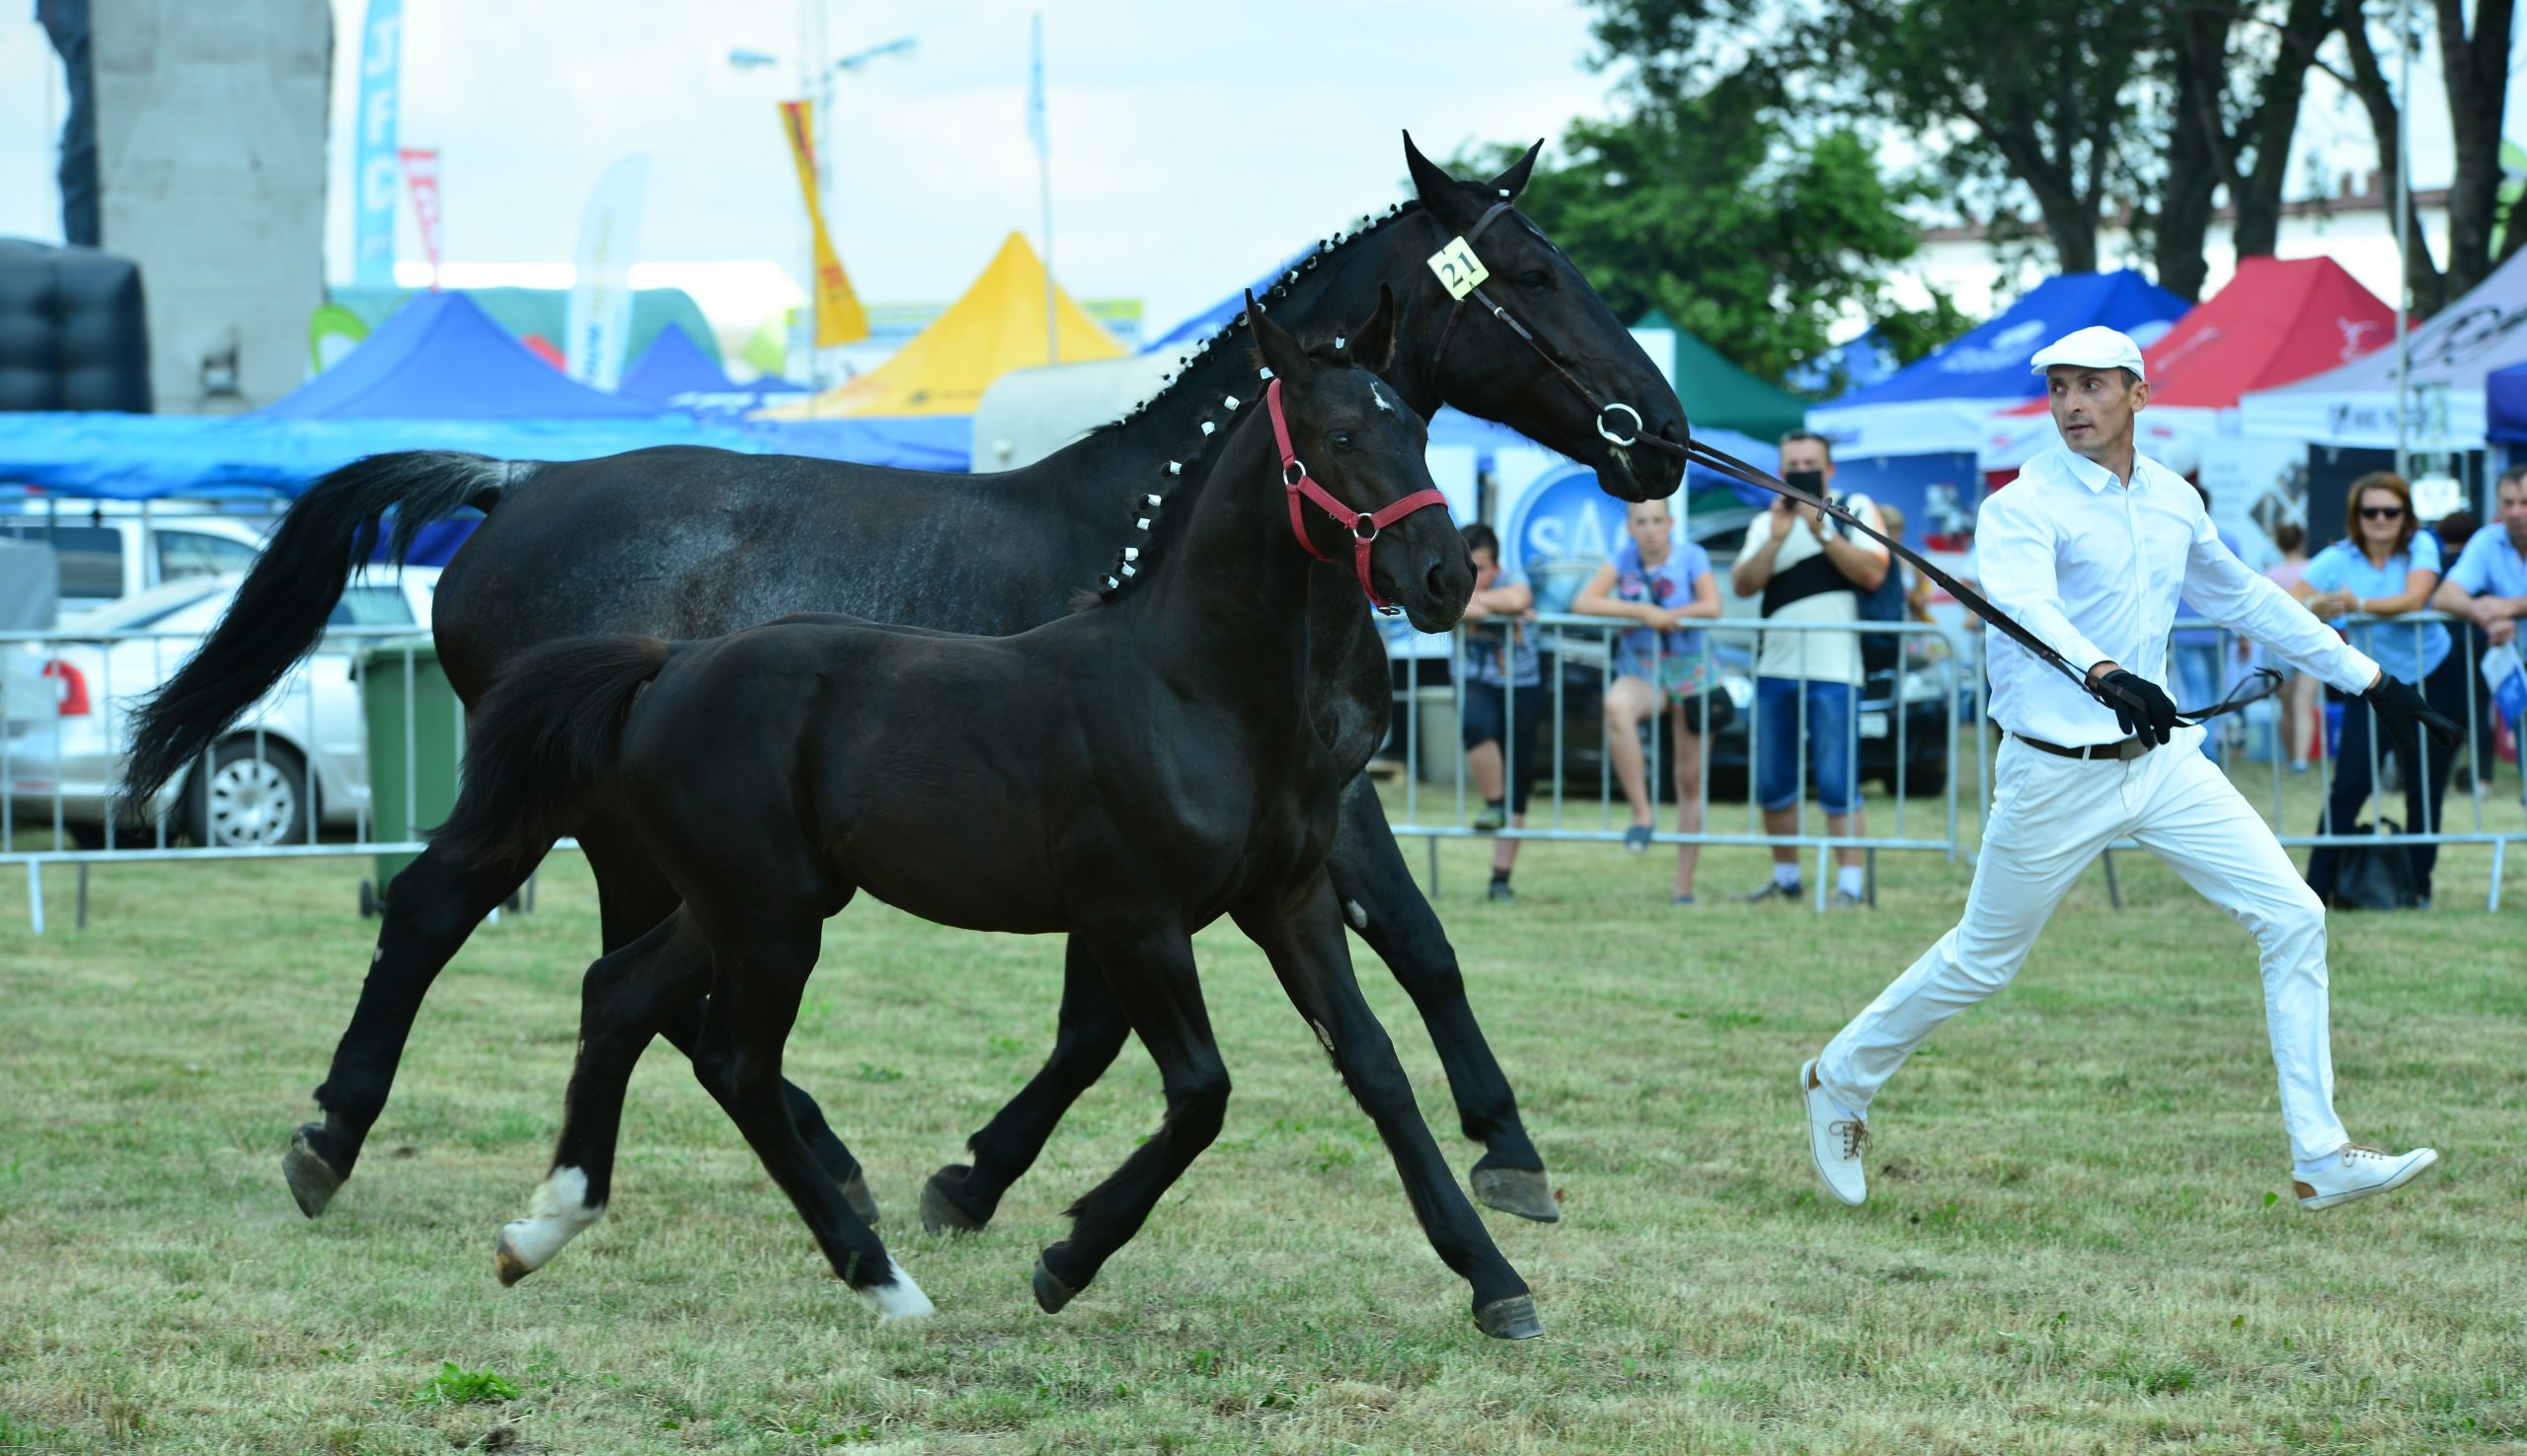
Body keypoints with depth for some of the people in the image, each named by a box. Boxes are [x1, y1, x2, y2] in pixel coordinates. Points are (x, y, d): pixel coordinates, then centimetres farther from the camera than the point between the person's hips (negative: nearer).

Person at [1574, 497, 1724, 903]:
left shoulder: (1691, 557, -5)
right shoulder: (1624, 559, -1)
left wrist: (1664, 615, -18)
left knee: (1690, 781, 2)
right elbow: (1583, 603, -12)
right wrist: (1644, 612, -20)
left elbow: (1712, 607, -18)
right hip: (1641, 672, 0)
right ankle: (1642, 812, -29)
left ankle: (1684, 885, 10)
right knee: (1616, 706, -38)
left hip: (1690, 672, 0)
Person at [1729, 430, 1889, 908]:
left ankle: (1851, 883, -8)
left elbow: (1872, 574, -8)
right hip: (1775, 667, 5)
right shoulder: (1765, 524, 16)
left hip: (1833, 670, -5)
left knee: (1837, 783, -10)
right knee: (1772, 783, 8)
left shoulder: (1856, 510, 5)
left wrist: (1820, 529, -12)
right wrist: (1777, 537, -10)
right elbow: (1743, 585, 3)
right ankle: (1785, 877, 20)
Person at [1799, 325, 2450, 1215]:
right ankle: (1841, 1081, 32)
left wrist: (2365, 677, 23)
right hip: (2055, 776, -5)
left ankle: (2321, 1159, -2)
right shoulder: (2023, 507, -14)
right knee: (1980, 965, 7)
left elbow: (2245, 600, 23)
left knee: (2293, 921, -5)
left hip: (2161, 760, 6)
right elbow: (2024, 606, -35)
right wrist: (2106, 676, -55)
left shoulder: (2173, 501, 7)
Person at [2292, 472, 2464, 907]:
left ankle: (2419, 885, 18)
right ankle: (2317, 886, -7)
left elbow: (2415, 598, -25)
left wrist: (2360, 605, -40)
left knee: (2425, 790, 4)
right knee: (2348, 787, -9)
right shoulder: (2338, 559, -6)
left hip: (2433, 683, 0)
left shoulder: (2420, 546, -8)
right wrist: (2316, 607, -37)